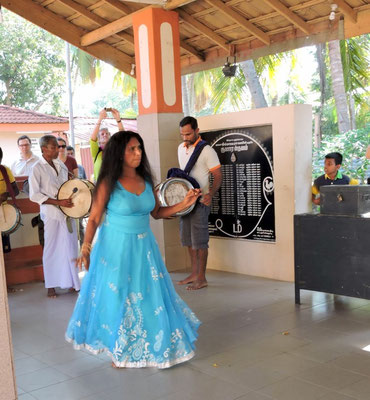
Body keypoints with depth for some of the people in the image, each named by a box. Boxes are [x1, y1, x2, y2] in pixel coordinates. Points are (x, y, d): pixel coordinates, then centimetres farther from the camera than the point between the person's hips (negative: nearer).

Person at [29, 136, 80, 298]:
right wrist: (58, 202, -19)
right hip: (51, 213, -5)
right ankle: (51, 286, 14)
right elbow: (34, 195, -12)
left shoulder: (61, 165, 11)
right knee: (52, 248, 3)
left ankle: (70, 282, 22)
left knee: (70, 247, 9)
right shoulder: (37, 168, -8)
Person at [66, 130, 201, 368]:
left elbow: (157, 212, 10)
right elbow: (94, 219, -9)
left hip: (144, 248, 4)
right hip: (116, 249, -4)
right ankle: (118, 352, 28)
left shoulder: (146, 181, 2)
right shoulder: (108, 184, -12)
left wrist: (184, 205, -2)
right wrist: (86, 247, -21)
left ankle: (150, 348, 31)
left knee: (148, 297, 11)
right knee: (117, 298, 7)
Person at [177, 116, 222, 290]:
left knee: (199, 240, -3)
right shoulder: (181, 148, 11)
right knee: (187, 239, 13)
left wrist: (211, 194, -28)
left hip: (200, 201, -8)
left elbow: (218, 176, -13)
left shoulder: (206, 150, -12)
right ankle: (194, 273, 25)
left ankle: (201, 278, 7)